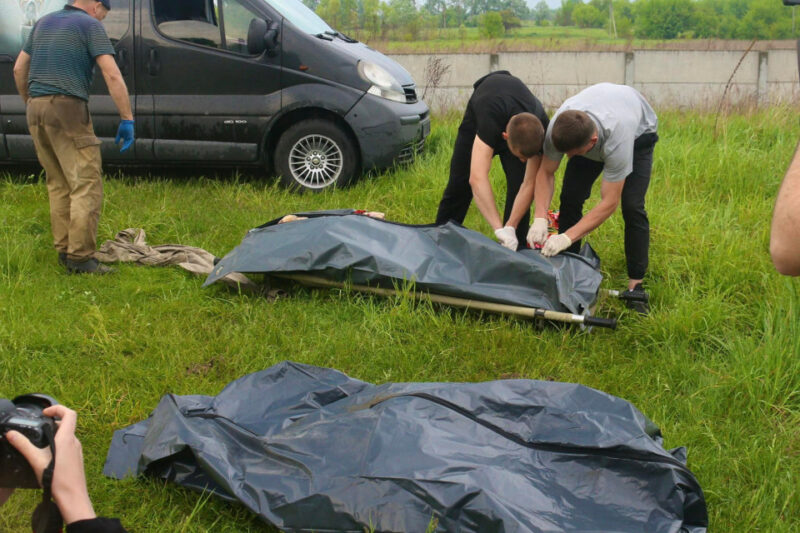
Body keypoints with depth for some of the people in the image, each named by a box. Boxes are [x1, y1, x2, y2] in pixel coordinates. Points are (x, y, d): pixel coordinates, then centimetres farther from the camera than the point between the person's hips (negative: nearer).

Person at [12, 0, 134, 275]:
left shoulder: (44, 23, 20)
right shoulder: (90, 25, -1)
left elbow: (19, 69, 22)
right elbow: (112, 75, -11)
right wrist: (127, 119, -10)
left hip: (36, 109, 8)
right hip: (67, 108, -8)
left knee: (58, 185, 14)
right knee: (86, 185, -7)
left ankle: (64, 250, 15)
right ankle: (80, 256, -12)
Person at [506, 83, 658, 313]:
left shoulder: (616, 141, -47)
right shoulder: (559, 128, -36)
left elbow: (609, 203, -39)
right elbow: (545, 172, -20)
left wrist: (567, 237, -43)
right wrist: (540, 218, -33)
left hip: (639, 132, -4)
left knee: (632, 206, -20)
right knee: (570, 197, -11)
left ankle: (635, 286, -12)